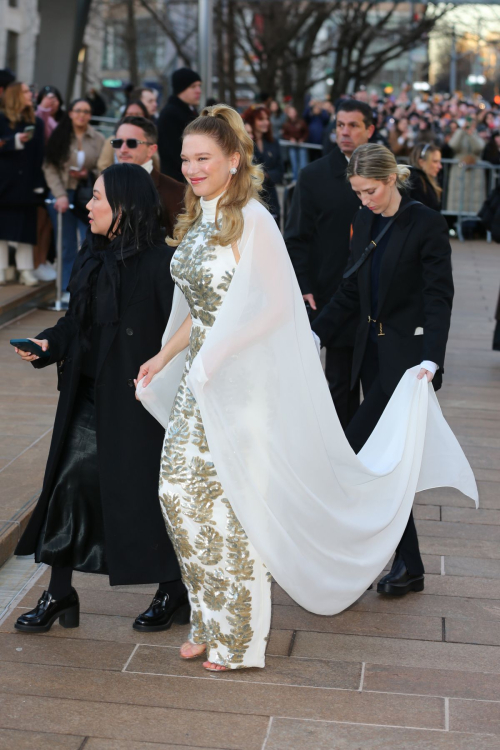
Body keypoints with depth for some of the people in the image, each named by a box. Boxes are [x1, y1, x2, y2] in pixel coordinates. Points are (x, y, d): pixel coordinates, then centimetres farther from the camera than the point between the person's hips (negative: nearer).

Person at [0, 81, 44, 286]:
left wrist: (39, 183, -1)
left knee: (26, 227, 2)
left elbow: (40, 154, 6)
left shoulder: (36, 122, 9)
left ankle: (26, 269, 6)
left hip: (27, 184, 3)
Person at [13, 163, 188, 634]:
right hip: (90, 397, 7)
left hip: (137, 401, -7)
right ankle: (59, 595, 19)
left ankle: (173, 593, 23)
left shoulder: (158, 262, -14)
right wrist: (49, 344, -3)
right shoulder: (91, 258, 9)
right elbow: (78, 321, 14)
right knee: (70, 483, 7)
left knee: (143, 491, 3)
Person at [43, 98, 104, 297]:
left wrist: (87, 175, -12)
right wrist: (60, 195, -11)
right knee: (67, 245, 3)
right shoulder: (59, 137, 2)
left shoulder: (98, 139, 3)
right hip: (63, 196, 0)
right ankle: (69, 289, 13)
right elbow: (50, 168, -2)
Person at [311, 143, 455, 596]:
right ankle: (407, 563, 19)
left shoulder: (426, 224, -11)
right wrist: (318, 334, 5)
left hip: (407, 355, -7)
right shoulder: (365, 222, 10)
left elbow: (439, 296, -16)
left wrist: (431, 359, -27)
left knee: (356, 449, -12)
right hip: (372, 351, 7)